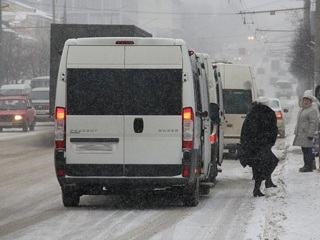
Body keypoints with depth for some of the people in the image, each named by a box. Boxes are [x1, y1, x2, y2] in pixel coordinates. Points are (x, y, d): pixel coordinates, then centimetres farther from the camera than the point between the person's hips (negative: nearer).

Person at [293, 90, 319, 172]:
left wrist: (310, 134, -23)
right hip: (301, 133, 9)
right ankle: (307, 165, 22)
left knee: (307, 150, -8)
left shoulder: (313, 110, -13)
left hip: (307, 134, -9)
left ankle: (308, 167, -4)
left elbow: (314, 123, -19)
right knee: (304, 150, 13)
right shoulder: (302, 109, 18)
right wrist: (296, 131, 23)